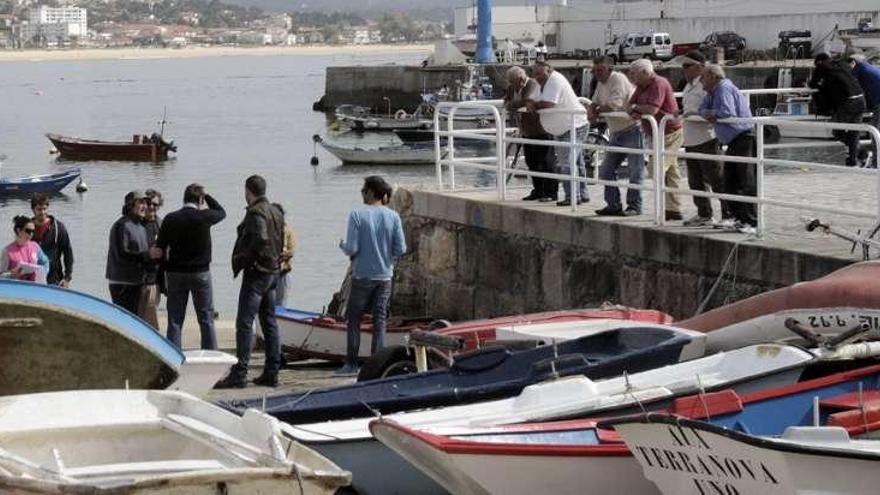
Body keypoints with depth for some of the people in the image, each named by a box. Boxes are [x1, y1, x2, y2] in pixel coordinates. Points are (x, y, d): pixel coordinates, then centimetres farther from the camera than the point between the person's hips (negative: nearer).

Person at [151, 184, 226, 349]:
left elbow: (158, 251, -4)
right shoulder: (204, 217, -10)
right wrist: (206, 196, 15)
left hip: (175, 273, 1)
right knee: (206, 320, 7)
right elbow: (221, 212, 13)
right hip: (200, 273, -1)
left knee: (175, 322, 5)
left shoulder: (170, 219, -4)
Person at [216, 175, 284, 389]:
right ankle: (271, 373, 13)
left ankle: (239, 374, -11)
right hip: (273, 272, 9)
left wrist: (243, 260, -17)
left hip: (256, 273, -9)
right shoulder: (275, 212, 15)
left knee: (244, 323, -9)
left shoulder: (256, 213, -14)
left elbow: (260, 239, -27)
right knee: (269, 323, 12)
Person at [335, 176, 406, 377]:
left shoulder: (357, 215, -12)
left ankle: (351, 363, 5)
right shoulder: (393, 217, -2)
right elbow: (400, 249, -2)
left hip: (362, 276, -3)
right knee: (379, 321, 7)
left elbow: (351, 249, -14)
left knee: (353, 319, 7)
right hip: (385, 277, 3)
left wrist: (342, 245, 8)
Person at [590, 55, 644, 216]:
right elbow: (595, 103, 17)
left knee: (635, 171, -5)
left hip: (632, 129, -10)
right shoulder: (601, 83, 13)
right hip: (616, 133, 10)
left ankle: (634, 206, 0)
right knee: (606, 171, 10)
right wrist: (592, 112, -8)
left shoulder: (618, 79, -15)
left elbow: (614, 105, -24)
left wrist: (597, 111, -6)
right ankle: (613, 205, 15)